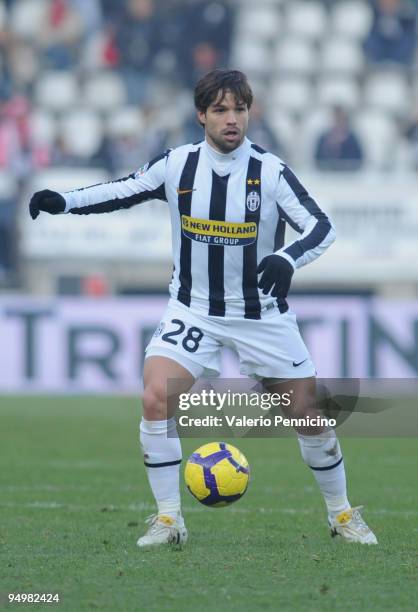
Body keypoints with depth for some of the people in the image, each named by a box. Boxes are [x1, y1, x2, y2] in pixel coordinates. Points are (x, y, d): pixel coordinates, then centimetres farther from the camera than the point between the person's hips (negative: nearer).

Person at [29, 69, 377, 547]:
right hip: (193, 309, 1)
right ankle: (168, 519, -9)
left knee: (308, 415, 3)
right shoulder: (176, 166, -8)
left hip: (261, 312, -1)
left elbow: (321, 227, -18)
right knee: (156, 398, -20)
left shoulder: (270, 172, -14)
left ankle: (341, 513, 26)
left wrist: (287, 259, -38)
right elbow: (123, 192, 4)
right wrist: (65, 202, -11)